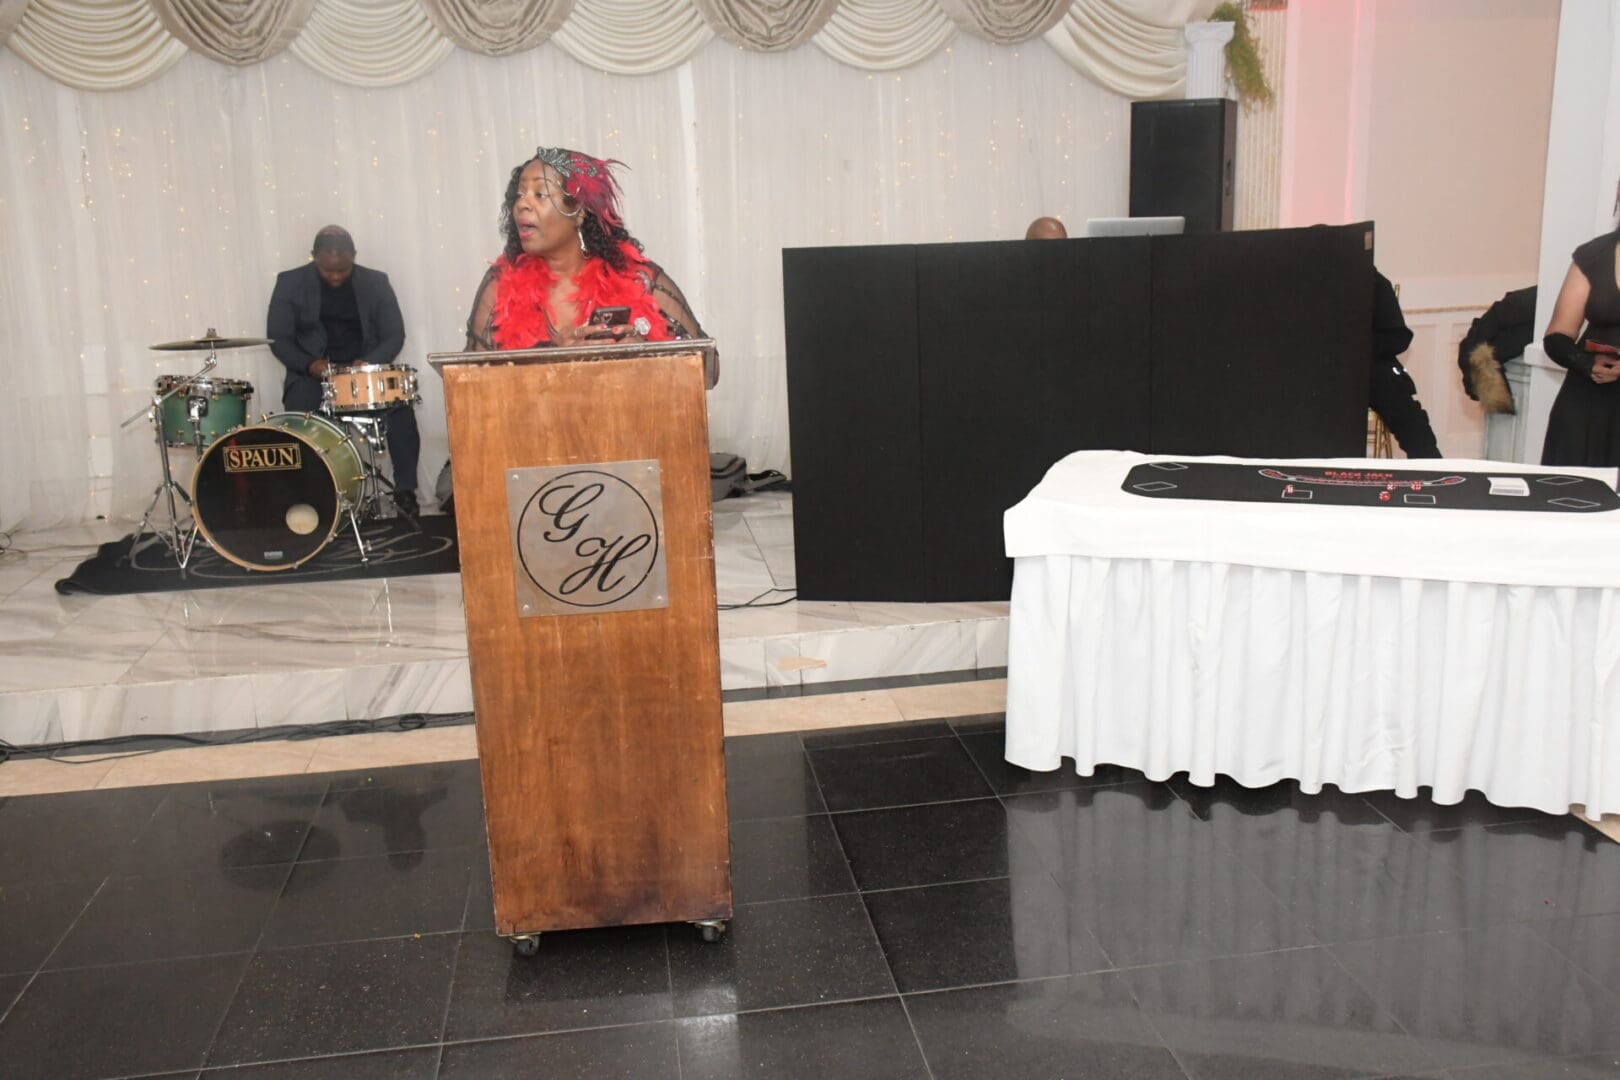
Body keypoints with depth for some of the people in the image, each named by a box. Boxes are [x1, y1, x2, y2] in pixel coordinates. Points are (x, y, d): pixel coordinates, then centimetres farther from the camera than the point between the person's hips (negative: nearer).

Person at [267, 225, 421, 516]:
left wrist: (369, 362, -17)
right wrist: (308, 364, -18)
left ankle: (405, 491, -15)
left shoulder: (375, 282, 3)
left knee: (402, 407, -26)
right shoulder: (290, 283, 1)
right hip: (311, 374, -1)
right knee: (298, 413, -31)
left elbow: (394, 335, 3)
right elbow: (278, 337, 1)